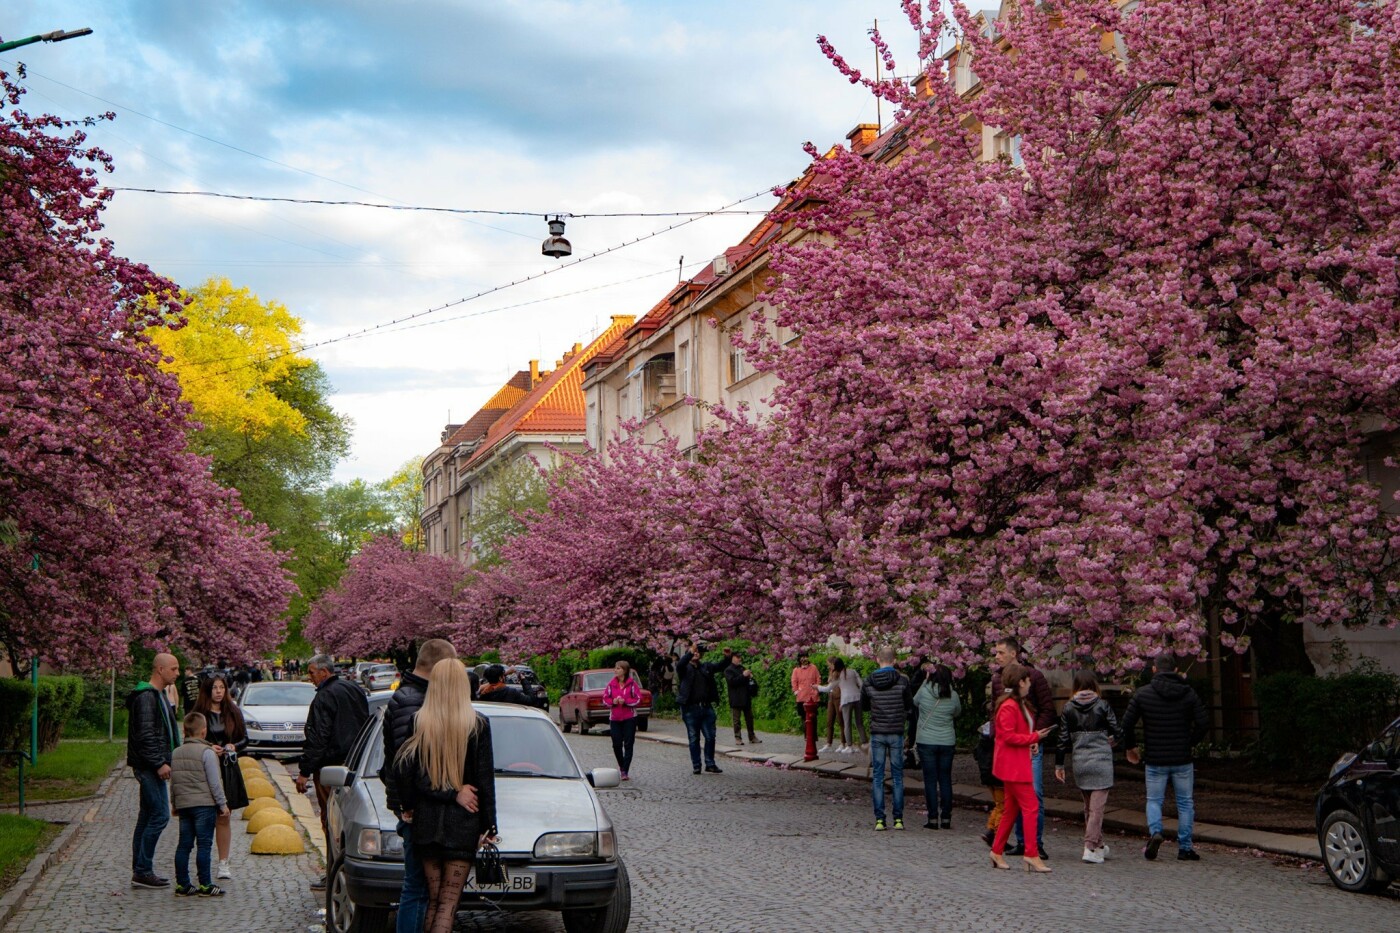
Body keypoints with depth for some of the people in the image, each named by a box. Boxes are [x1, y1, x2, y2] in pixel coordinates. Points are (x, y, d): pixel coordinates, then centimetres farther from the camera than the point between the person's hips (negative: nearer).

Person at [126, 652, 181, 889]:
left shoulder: (158, 696, 18)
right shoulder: (146, 696, -15)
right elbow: (145, 735, -21)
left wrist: (165, 761, 21)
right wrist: (159, 763, -22)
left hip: (151, 767, 10)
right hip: (148, 766, -10)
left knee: (147, 817, 11)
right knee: (159, 815, -11)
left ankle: (140, 871, 15)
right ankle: (143, 872, -8)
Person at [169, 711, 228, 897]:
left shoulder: (176, 753, 10)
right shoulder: (207, 753, -10)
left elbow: (173, 781, 16)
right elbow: (214, 782, -11)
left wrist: (174, 804, 24)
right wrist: (223, 804, -5)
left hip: (183, 804, 6)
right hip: (204, 804, -6)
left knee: (184, 845, 8)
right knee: (204, 844, -4)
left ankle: (182, 884, 10)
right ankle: (205, 885, -3)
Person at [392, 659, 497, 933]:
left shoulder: (419, 722, -3)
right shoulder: (477, 725, -7)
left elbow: (402, 770, -2)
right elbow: (485, 779, -5)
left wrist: (408, 806, 13)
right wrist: (489, 826, 2)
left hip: (426, 820, 2)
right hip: (463, 821, -2)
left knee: (434, 899, 14)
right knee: (449, 901, 0)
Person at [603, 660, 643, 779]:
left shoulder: (632, 683, -4)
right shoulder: (611, 684, 4)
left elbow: (638, 699, -6)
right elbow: (605, 699, 6)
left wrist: (625, 701, -18)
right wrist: (613, 701, -14)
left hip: (629, 718, -3)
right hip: (614, 718, 3)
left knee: (628, 745, -4)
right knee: (616, 745, 3)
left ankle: (625, 772, -4)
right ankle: (621, 766, 27)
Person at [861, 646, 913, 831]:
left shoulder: (869, 682, -4)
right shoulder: (902, 681, -8)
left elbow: (864, 705, 9)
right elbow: (909, 705, 4)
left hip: (877, 733, 1)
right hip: (896, 733, -1)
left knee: (877, 777, 5)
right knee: (897, 776, 7)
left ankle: (879, 819, 1)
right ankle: (898, 819, 6)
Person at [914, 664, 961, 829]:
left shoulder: (924, 691, -11)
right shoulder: (953, 696, -5)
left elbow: (915, 701, 11)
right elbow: (957, 712, 13)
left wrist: (925, 679, 12)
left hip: (926, 742, -2)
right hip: (947, 742, 2)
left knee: (930, 780, 2)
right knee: (945, 780, 9)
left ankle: (933, 819, 1)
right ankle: (946, 818, 10)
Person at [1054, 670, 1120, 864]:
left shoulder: (1068, 708, 2)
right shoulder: (1102, 706, -5)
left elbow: (1063, 739, 2)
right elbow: (1116, 732, -5)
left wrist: (1059, 765, 8)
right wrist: (1109, 742, 19)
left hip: (1080, 761, 3)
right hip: (1101, 760, -3)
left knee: (1089, 806, 17)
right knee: (1097, 806, -2)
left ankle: (1099, 845, 26)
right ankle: (1090, 848, -8)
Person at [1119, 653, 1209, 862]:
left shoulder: (1142, 694, -3)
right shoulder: (1188, 694, -1)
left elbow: (1127, 723, -5)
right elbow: (1203, 723, -5)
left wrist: (1130, 747, 10)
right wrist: (1190, 743, 11)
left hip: (1155, 760, 0)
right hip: (1182, 759, 1)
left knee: (1154, 800, 11)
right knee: (1185, 803, 10)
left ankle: (1155, 832, -15)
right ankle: (1185, 848, 10)